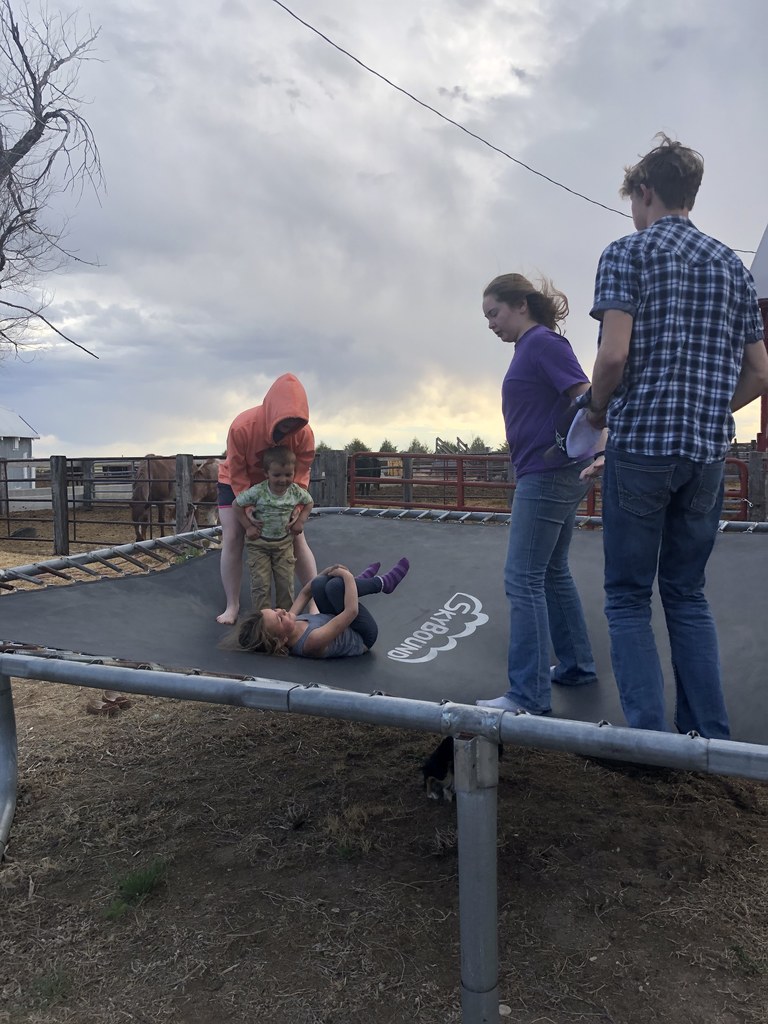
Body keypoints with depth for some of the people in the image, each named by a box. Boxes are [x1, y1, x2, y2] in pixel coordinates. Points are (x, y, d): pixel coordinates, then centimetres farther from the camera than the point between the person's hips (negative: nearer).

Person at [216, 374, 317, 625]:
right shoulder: (242, 427, -34)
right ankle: (232, 606, 1)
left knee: (297, 537, -3)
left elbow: (300, 475, -18)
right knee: (232, 539, -9)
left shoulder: (304, 433, -28)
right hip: (237, 484, -2)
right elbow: (237, 476, -25)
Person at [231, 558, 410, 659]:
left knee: (319, 583, -1)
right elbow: (351, 611, -41)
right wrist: (348, 576, -29)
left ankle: (361, 582, 28)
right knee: (336, 585, -26)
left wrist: (326, 572, -9)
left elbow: (305, 593, -2)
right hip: (363, 637, -8)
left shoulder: (291, 624, -19)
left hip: (344, 629, 8)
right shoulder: (313, 641, -41)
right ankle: (383, 583, 4)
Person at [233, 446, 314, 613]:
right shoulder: (257, 491, -23)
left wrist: (300, 521, -3)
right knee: (260, 582, -2)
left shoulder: (296, 491, -12)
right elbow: (237, 504, -11)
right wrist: (248, 527, -12)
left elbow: (309, 502, 9)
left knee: (286, 580, 5)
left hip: (284, 542, 3)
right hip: (258, 544, -3)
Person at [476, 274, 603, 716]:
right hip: (554, 478, 10)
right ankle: (576, 666, 29)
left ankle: (530, 695, -5)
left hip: (547, 476, -10)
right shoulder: (532, 347, 16)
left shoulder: (542, 342, -11)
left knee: (523, 580, -8)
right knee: (553, 572, 18)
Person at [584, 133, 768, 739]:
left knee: (628, 597, 3)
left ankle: (649, 739, 0)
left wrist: (599, 409, 1)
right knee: (688, 594, 14)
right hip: (708, 450, 5)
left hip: (640, 443, -5)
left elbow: (615, 353, -16)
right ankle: (711, 740, 15)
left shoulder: (627, 253, -2)